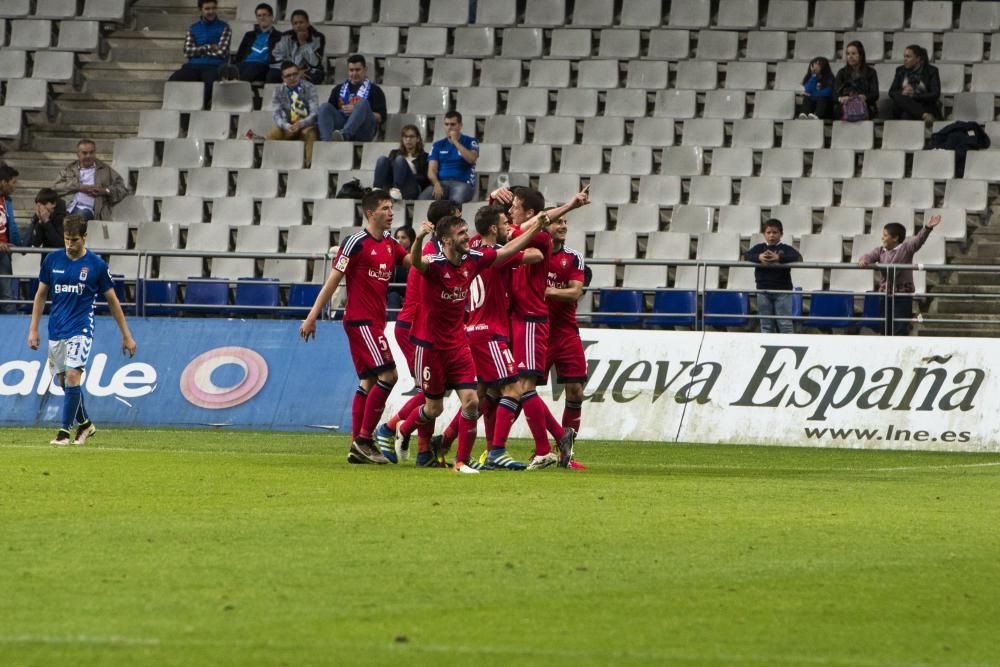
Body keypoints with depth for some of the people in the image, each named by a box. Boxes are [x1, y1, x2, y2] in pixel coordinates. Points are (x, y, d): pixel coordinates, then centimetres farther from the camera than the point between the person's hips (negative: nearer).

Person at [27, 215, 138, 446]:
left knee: (72, 377, -17)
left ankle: (64, 431, -12)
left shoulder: (96, 265, -5)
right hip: (56, 330, 4)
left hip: (81, 329, -4)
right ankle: (84, 424, 26)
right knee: (63, 380, 8)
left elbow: (112, 301, 3)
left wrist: (126, 335, 5)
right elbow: (41, 295, 12)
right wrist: (33, 329, 7)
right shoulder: (52, 260, 3)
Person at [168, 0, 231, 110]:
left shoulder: (224, 28, 9)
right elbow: (188, 51, 4)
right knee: (172, 82, -28)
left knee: (211, 82, -41)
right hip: (194, 66, 3)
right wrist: (209, 47, -3)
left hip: (215, 67, -3)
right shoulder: (193, 28, 18)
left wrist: (199, 50, 2)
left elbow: (221, 52, -3)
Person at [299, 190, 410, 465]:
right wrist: (312, 316, -12)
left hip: (375, 322, 8)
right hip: (360, 320, -8)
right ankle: (365, 439, -9)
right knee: (388, 374, -14)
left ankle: (358, 446, 11)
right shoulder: (356, 243, -10)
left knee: (369, 380, 8)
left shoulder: (391, 244, 12)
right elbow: (333, 279, -10)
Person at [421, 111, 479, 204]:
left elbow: (472, 159, -10)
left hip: (462, 183, -3)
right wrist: (436, 184, -13)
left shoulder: (470, 142, 10)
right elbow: (432, 170, 8)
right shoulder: (438, 145, 17)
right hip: (442, 183, 3)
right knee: (423, 199, -31)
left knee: (457, 199, -41)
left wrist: (455, 142, -7)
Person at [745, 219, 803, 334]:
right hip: (763, 290, 3)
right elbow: (748, 256, -9)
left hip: (782, 291, -3)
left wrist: (779, 258, -33)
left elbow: (798, 258, -18)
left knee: (785, 324, -4)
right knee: (766, 324, 10)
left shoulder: (786, 249, -1)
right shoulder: (759, 248, 6)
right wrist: (759, 257, -32)